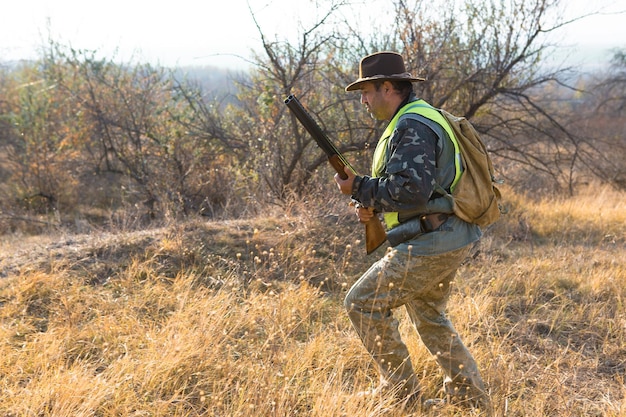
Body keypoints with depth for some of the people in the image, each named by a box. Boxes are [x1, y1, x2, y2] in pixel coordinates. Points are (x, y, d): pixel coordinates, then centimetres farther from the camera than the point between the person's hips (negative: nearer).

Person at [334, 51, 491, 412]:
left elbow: (411, 191, -27)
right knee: (430, 318, 23)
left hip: (431, 246, -11)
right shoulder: (418, 119, 17)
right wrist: (374, 206, 8)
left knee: (363, 303, -1)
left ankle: (402, 388, 8)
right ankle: (471, 398, 28)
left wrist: (360, 188, -14)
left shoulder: (412, 127, -17)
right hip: (451, 241, 11)